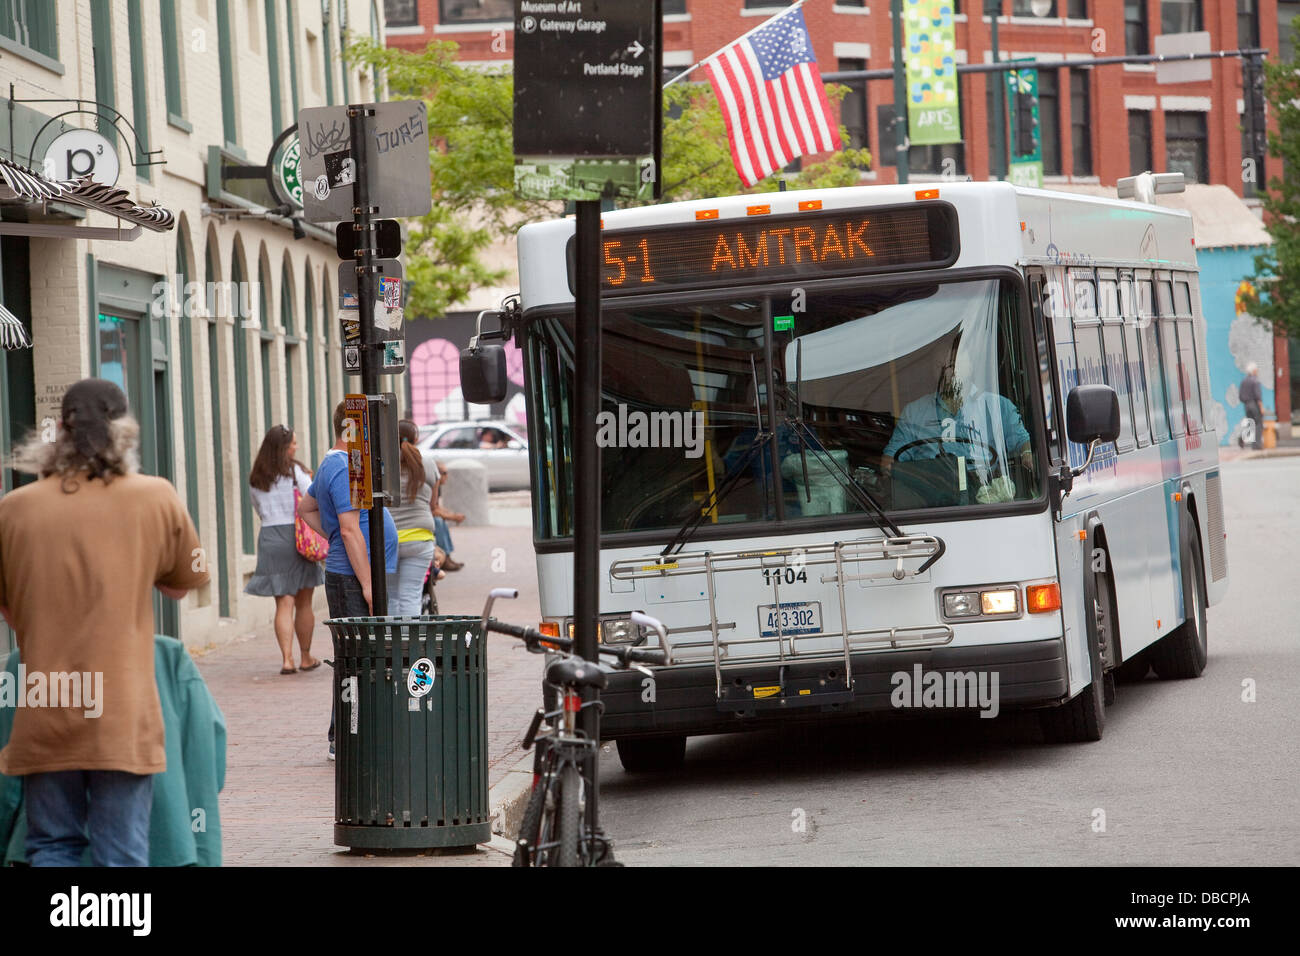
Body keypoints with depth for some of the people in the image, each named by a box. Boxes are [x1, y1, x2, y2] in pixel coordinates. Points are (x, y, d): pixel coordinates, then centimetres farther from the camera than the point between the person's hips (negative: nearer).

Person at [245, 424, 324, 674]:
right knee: (304, 603, 10)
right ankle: (306, 657, 19)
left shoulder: (256, 478, 8)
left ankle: (286, 658, -12)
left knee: (283, 604, 1)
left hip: (269, 539, 3)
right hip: (297, 538, -3)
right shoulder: (295, 471, -6)